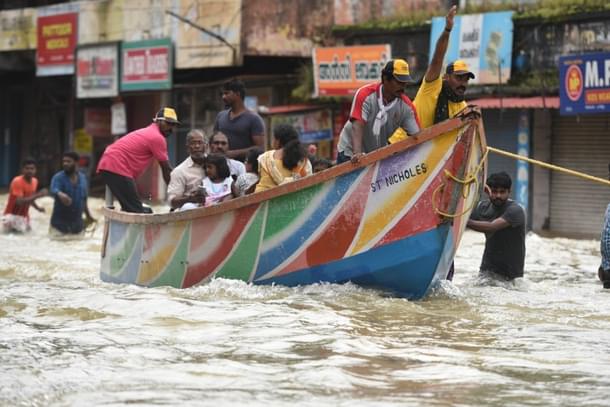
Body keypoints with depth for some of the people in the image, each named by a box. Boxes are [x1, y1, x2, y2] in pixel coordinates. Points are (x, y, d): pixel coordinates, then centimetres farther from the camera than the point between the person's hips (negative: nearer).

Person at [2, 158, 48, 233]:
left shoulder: (35, 181, 1)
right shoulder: (17, 181, -23)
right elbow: (19, 201, -33)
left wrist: (37, 208, -2)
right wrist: (38, 195, -34)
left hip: (24, 216, 8)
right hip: (12, 215, -8)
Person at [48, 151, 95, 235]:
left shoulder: (83, 178, 9)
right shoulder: (58, 178, -8)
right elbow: (53, 190, -30)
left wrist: (88, 215, 20)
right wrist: (60, 194, -52)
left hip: (77, 222, 4)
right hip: (60, 221, -4)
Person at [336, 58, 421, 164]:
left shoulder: (406, 106, -12)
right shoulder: (365, 95, -23)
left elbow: (416, 136, -11)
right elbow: (357, 126, -33)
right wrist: (357, 153, -46)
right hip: (351, 153, -4)